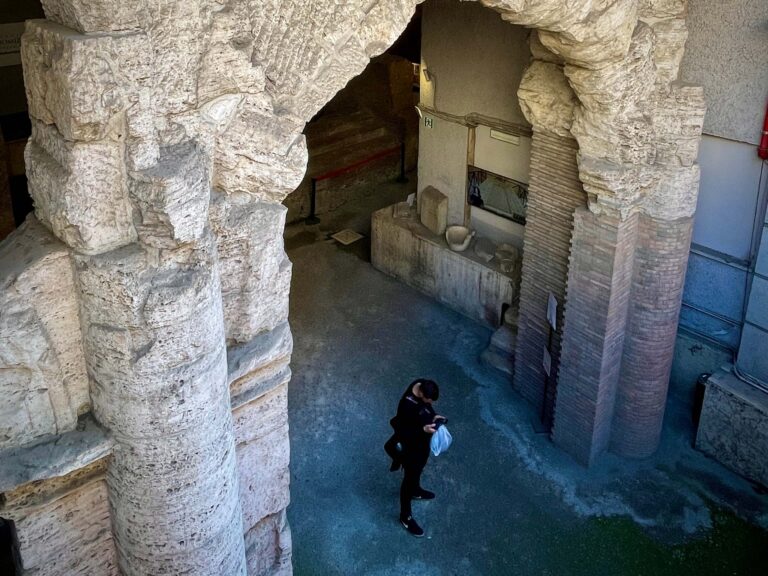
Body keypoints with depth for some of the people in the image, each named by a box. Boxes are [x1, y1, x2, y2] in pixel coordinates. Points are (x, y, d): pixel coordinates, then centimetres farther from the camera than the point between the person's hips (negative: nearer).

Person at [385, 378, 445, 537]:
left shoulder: (423, 384, -18)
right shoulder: (407, 406, -40)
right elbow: (401, 431, -27)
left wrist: (433, 416, -11)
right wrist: (423, 430, -35)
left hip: (423, 441, 8)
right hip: (411, 446, -8)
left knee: (419, 469, 33)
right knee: (409, 478, 13)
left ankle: (416, 491, 62)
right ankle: (405, 516, 33)